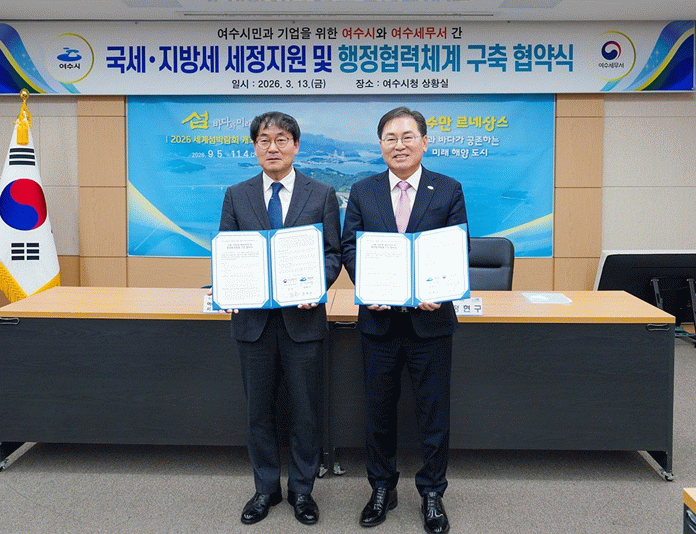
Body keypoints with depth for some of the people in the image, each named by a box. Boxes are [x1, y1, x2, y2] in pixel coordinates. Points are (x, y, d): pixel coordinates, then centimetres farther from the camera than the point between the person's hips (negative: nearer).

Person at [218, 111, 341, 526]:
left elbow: (334, 252, 1)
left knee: (305, 410, 8)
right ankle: (266, 488, 29)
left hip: (302, 317, -1)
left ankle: (302, 490, 25)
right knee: (260, 410, 12)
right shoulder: (237, 196, 8)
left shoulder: (322, 195, 3)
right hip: (253, 318, 2)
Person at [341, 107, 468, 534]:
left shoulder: (449, 190, 2)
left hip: (430, 318, -1)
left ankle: (432, 494, 25)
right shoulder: (362, 192, 6)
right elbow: (350, 246, 2)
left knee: (434, 410, 8)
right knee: (379, 409, 12)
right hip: (379, 318, 2)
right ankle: (382, 488, 30)